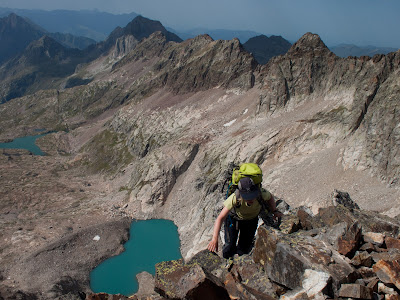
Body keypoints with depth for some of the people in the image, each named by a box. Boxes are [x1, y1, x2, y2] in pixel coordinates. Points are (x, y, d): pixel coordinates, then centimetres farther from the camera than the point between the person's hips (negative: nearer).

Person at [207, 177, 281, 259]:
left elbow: (270, 197, -7)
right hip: (233, 218, -2)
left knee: (244, 249, 7)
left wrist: (274, 211, -17)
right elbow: (220, 218, -43)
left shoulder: (261, 193, -36)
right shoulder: (235, 198, -43)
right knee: (230, 248, -3)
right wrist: (214, 239, -52)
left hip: (251, 219, 2)